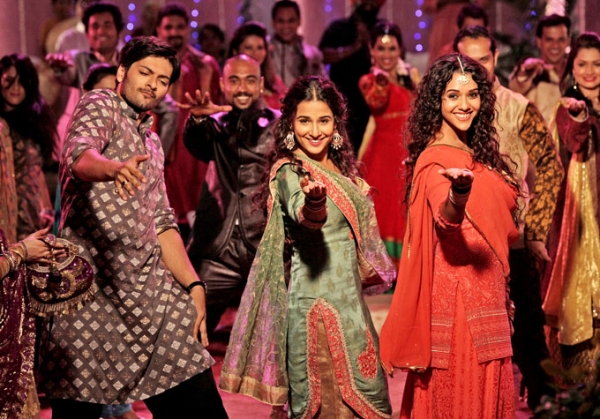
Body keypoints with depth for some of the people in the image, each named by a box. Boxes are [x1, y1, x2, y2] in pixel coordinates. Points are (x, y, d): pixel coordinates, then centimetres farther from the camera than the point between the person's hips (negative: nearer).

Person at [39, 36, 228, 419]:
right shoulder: (100, 105, 4)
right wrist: (115, 168, -42)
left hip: (152, 289, 7)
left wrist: (194, 286, 10)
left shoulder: (152, 143, 26)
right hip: (92, 284, -6)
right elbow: (79, 157, -19)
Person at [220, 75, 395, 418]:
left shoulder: (341, 169, 11)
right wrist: (313, 200, -57)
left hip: (347, 299, 8)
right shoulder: (290, 172, -13)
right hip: (314, 302, -8)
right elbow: (302, 215, -36)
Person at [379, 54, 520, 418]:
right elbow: (445, 218, -35)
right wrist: (459, 193, -54)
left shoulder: (477, 155, 12)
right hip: (457, 291, -9)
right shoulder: (436, 159, -15)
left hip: (486, 291, 9)